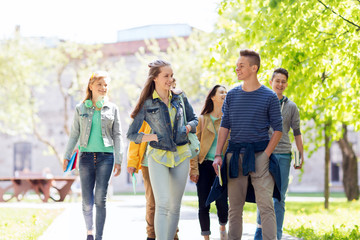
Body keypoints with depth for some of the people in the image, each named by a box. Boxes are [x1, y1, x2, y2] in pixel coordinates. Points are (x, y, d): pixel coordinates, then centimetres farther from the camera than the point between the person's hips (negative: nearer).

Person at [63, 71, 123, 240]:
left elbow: (117, 135, 7)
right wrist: (67, 156, 5)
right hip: (86, 156, 1)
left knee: (100, 199, -6)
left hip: (105, 156, -1)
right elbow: (74, 134, 11)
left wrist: (118, 160, 1)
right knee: (87, 202, 0)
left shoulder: (112, 109, 7)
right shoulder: (81, 109, 7)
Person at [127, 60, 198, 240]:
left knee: (175, 205, 6)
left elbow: (194, 120, 20)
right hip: (158, 157, -3)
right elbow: (131, 134, 1)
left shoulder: (180, 98, 7)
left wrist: (188, 127, -1)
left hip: (181, 155, 3)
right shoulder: (147, 104, -2)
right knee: (163, 203, -16)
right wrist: (151, 137, -13)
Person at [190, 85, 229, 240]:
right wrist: (194, 169, -6)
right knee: (204, 205, 0)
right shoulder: (203, 119, 6)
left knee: (222, 203, -9)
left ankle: (223, 227, 21)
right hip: (205, 165, 0)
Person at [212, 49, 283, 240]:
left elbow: (278, 129, 2)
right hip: (235, 154, 4)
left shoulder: (269, 96, 0)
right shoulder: (232, 95, 10)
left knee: (265, 205, -8)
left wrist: (266, 154, -9)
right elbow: (225, 126, 11)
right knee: (234, 206, 8)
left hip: (260, 154, -3)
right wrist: (218, 155, 2)